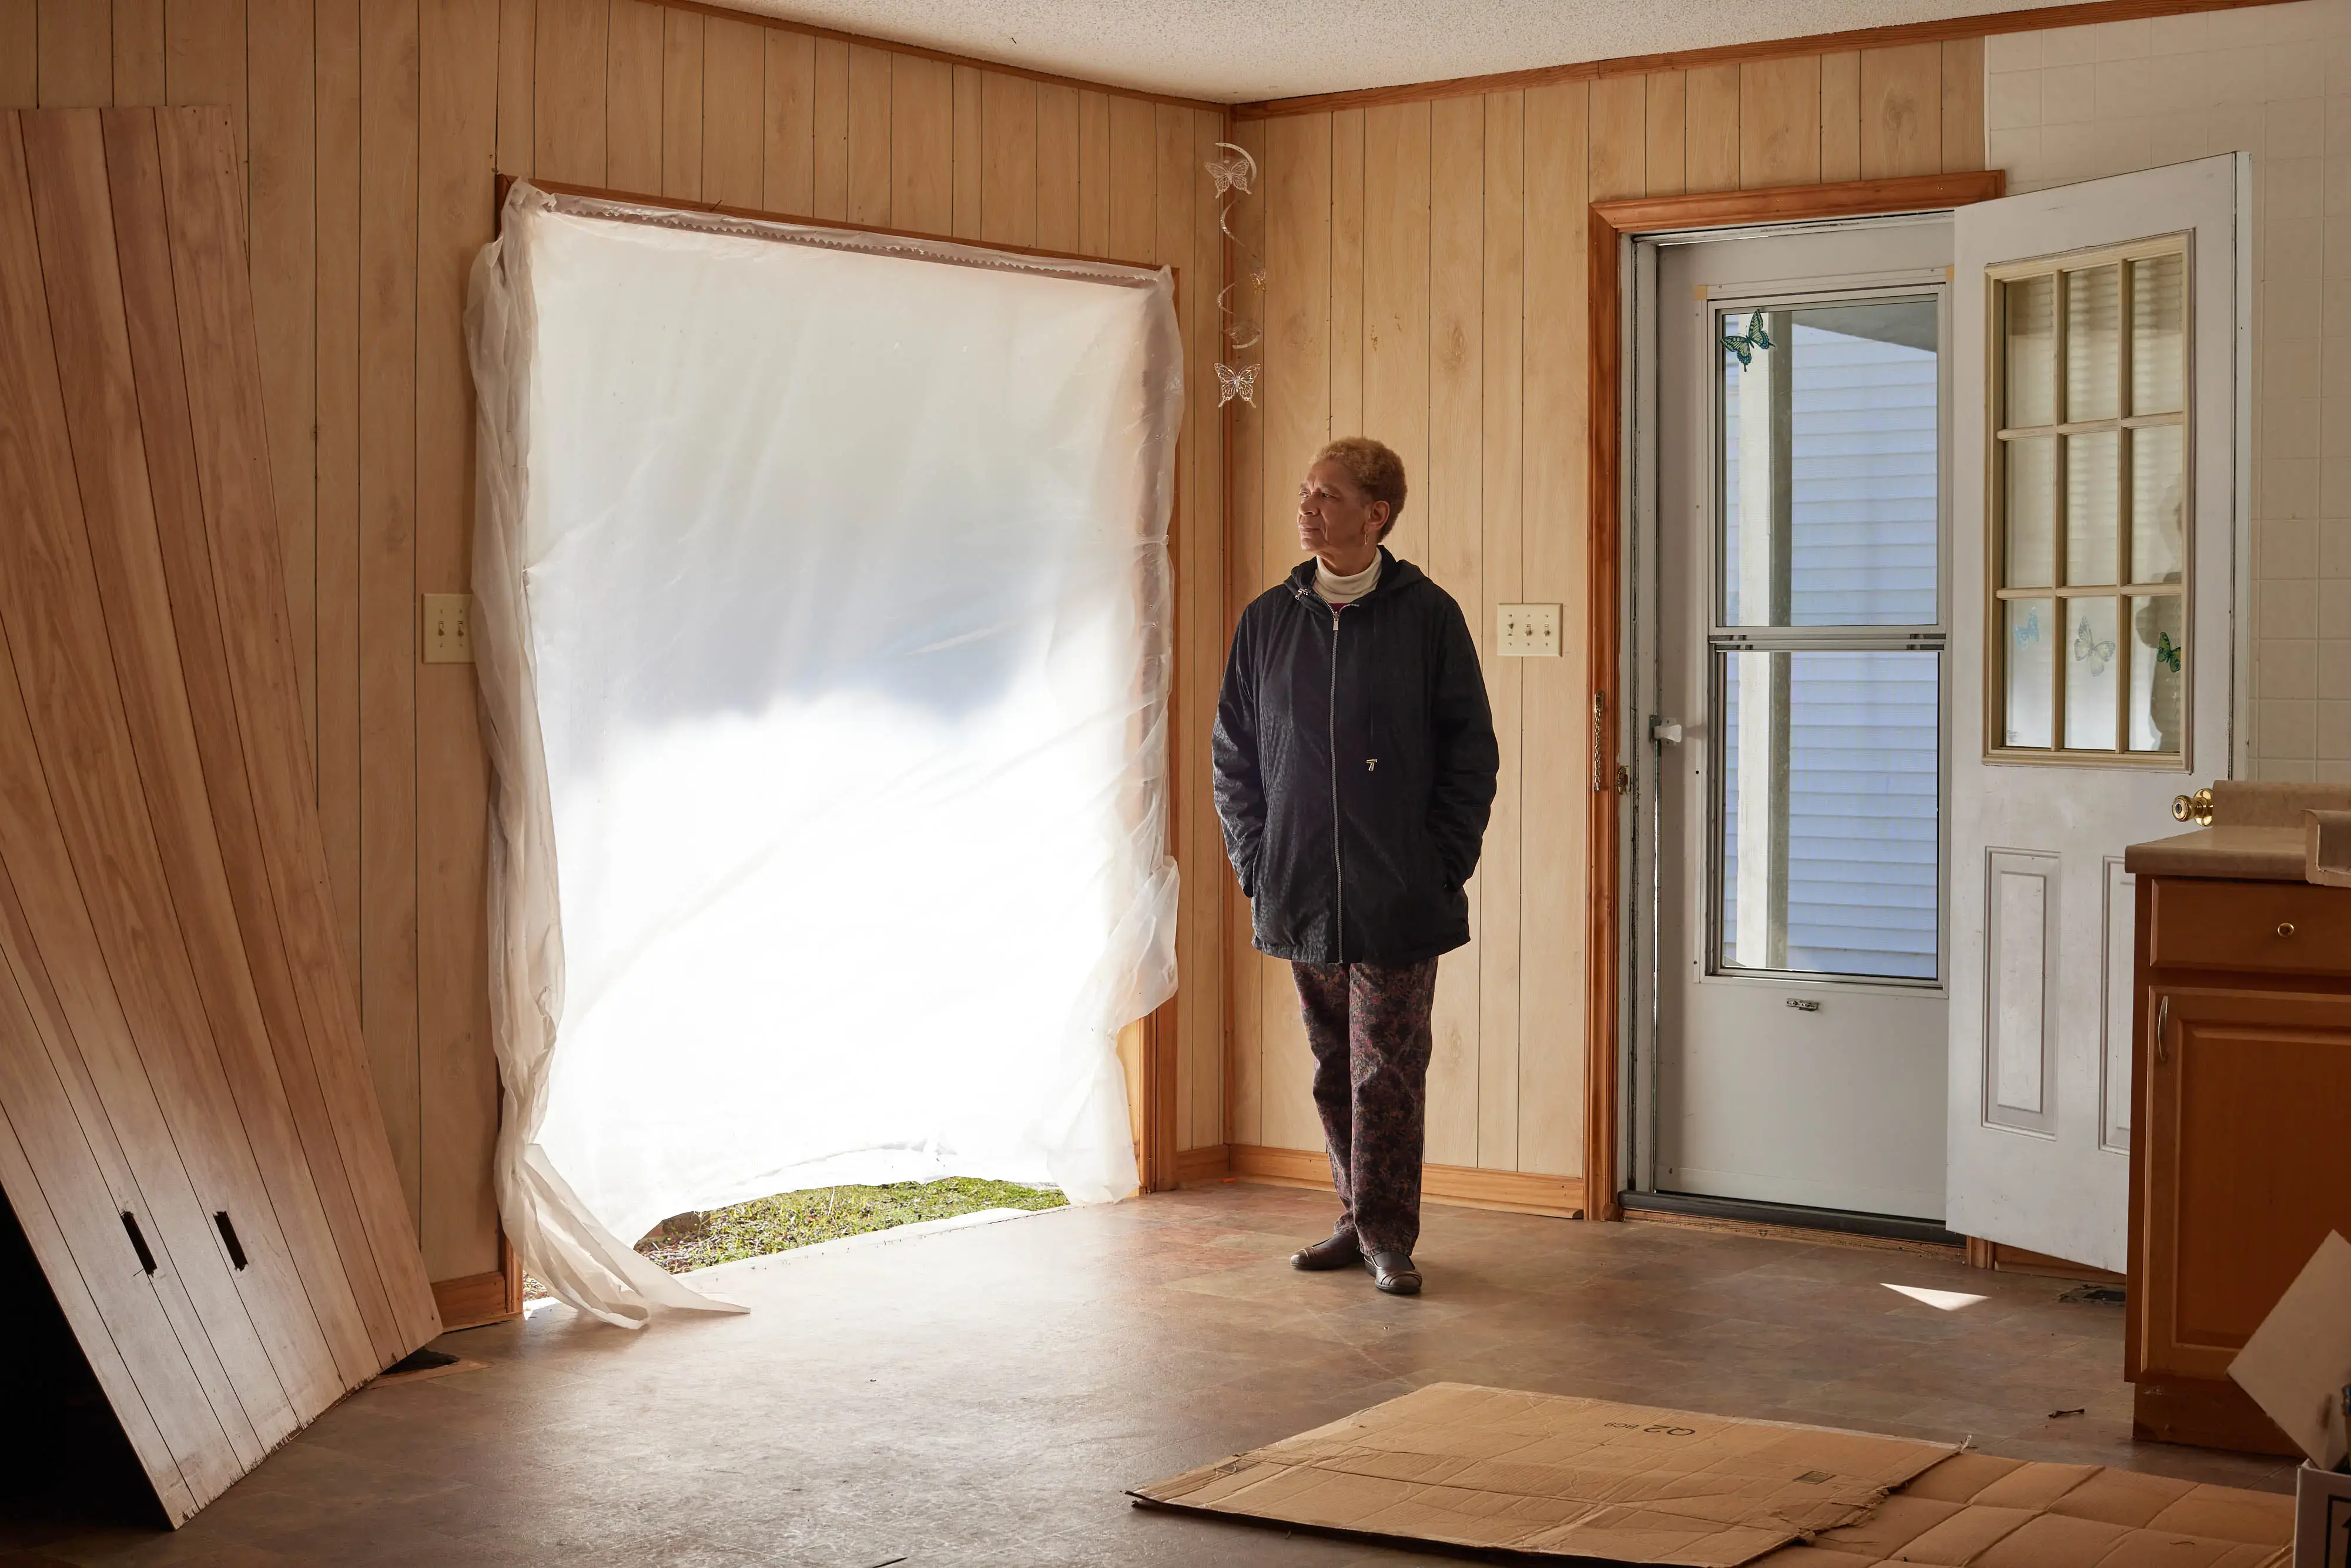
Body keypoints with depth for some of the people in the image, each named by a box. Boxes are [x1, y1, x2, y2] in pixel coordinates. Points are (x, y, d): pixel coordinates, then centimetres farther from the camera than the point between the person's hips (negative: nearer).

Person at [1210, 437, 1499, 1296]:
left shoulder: (1429, 616, -3)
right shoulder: (1266, 621, 7)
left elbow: (1472, 754, -1)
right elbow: (1233, 758, 13)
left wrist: (1443, 866, -6)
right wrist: (1256, 865, 4)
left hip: (1400, 902, -3)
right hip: (1300, 898, 4)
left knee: (1389, 1071, -2)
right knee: (1335, 1071, 11)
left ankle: (1386, 1232, 7)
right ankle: (1359, 1219, 22)